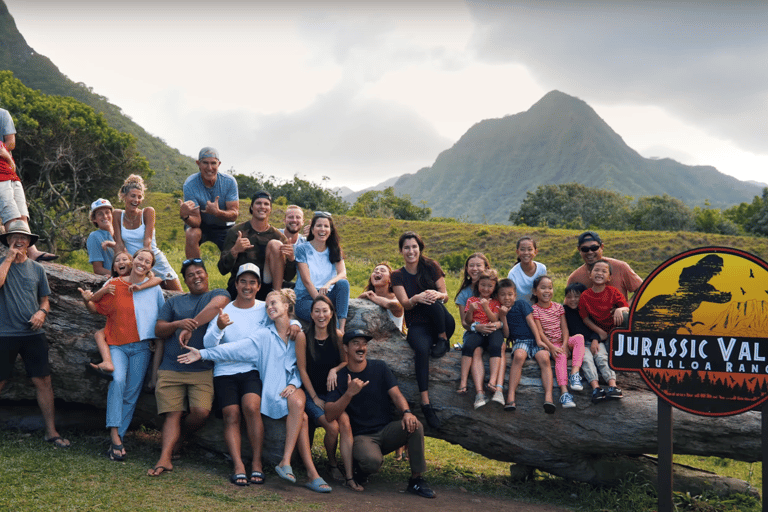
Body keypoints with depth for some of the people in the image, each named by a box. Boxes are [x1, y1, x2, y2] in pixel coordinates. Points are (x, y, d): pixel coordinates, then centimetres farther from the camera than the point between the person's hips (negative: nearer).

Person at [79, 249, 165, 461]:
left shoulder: (154, 288, 4)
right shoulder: (114, 285, 1)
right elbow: (98, 308, 9)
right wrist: (87, 301, -9)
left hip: (141, 347, 1)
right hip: (116, 344, -1)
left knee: (131, 393, 1)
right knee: (118, 380, -25)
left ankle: (118, 438, 9)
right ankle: (114, 434, -24)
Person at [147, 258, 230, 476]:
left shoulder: (219, 294, 11)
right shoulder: (174, 302, 22)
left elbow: (216, 305, -14)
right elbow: (159, 330, 13)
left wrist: (189, 328, -17)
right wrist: (178, 324, -8)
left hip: (202, 369, -2)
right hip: (170, 368, 2)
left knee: (201, 412, -15)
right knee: (172, 413, -7)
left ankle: (180, 437, 12)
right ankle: (165, 458, -13)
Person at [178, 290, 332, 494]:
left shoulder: (300, 334, 13)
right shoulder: (263, 336, 10)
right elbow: (235, 349, 1)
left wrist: (294, 384, -7)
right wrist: (203, 353, -8)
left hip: (294, 387, 2)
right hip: (273, 391, -1)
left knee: (298, 400, -34)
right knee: (301, 416, -29)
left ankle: (285, 461, -31)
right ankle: (311, 473, -28)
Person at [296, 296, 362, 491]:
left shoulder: (338, 336, 0)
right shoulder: (303, 338, -8)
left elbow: (346, 361, 12)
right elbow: (302, 370, -4)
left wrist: (335, 370, -11)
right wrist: (315, 398, -6)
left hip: (334, 392, 2)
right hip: (312, 394, -2)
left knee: (345, 424, -24)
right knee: (333, 427, -23)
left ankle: (349, 477, -23)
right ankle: (332, 464, 7)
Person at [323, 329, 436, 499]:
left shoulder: (379, 367, 7)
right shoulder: (339, 377, -2)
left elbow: (396, 394, -4)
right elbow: (330, 415, -13)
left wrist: (406, 412, -26)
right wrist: (350, 393, -28)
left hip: (387, 430, 3)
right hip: (362, 436, -3)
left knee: (414, 425, -26)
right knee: (372, 460, -36)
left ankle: (416, 480, -12)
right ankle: (363, 469, 3)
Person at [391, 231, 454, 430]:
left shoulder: (431, 267, 5)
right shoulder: (398, 276, 6)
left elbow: (445, 295, 2)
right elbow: (405, 304, -7)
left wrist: (437, 295, -23)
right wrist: (416, 299, -30)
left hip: (443, 324, 0)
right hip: (417, 325, 0)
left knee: (432, 302, -33)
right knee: (422, 348, -35)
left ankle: (443, 340, -12)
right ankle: (425, 403, -38)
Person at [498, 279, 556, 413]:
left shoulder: (521, 304, 7)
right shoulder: (501, 311, 14)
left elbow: (531, 321, 1)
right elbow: (506, 334, 8)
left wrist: (539, 340, -8)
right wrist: (503, 317, -4)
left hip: (533, 339, 0)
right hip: (519, 341, 0)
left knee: (544, 358, -32)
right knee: (519, 356, -36)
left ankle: (548, 397, -40)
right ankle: (511, 396, -43)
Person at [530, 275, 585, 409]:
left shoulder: (558, 307, 10)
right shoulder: (535, 309, -3)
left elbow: (564, 328, 2)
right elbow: (540, 332, -10)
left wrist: (565, 344, -15)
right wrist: (552, 347, -22)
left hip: (562, 341, 4)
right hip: (549, 343, -4)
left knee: (579, 337, -26)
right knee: (560, 356, -33)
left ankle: (574, 373, -36)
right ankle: (564, 392, -44)